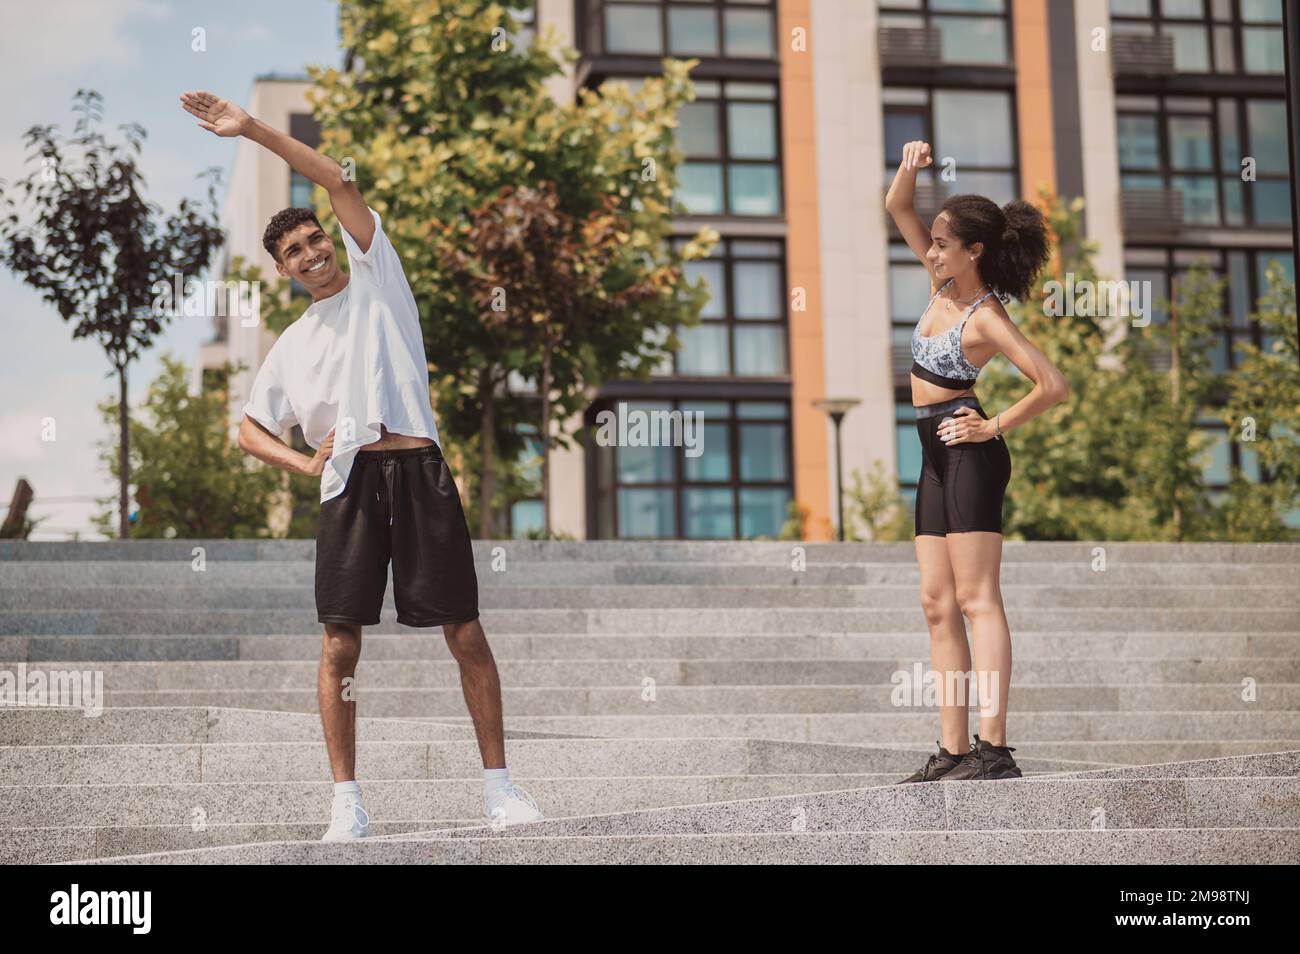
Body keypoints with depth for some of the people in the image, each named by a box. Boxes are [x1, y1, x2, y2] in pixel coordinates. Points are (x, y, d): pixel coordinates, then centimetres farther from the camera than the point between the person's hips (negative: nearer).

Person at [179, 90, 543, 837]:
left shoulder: (376, 278, 12)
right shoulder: (293, 347, 20)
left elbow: (338, 182, 4)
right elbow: (251, 430, 25)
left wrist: (253, 130, 0)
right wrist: (304, 462, 4)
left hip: (418, 471, -2)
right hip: (348, 483, 2)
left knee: (465, 634, -3)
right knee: (341, 642, -5)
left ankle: (500, 783, 6)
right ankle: (348, 802, 2)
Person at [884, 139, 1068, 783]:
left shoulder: (986, 318, -13)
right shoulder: (944, 282, 10)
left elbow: (1053, 386, -18)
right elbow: (897, 208, 16)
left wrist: (995, 426, -12)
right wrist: (909, 168, -3)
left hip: (969, 453, -9)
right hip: (936, 459, 9)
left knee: (976, 598, -13)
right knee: (938, 605, 4)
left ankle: (995, 749, -17)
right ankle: (953, 750, 4)